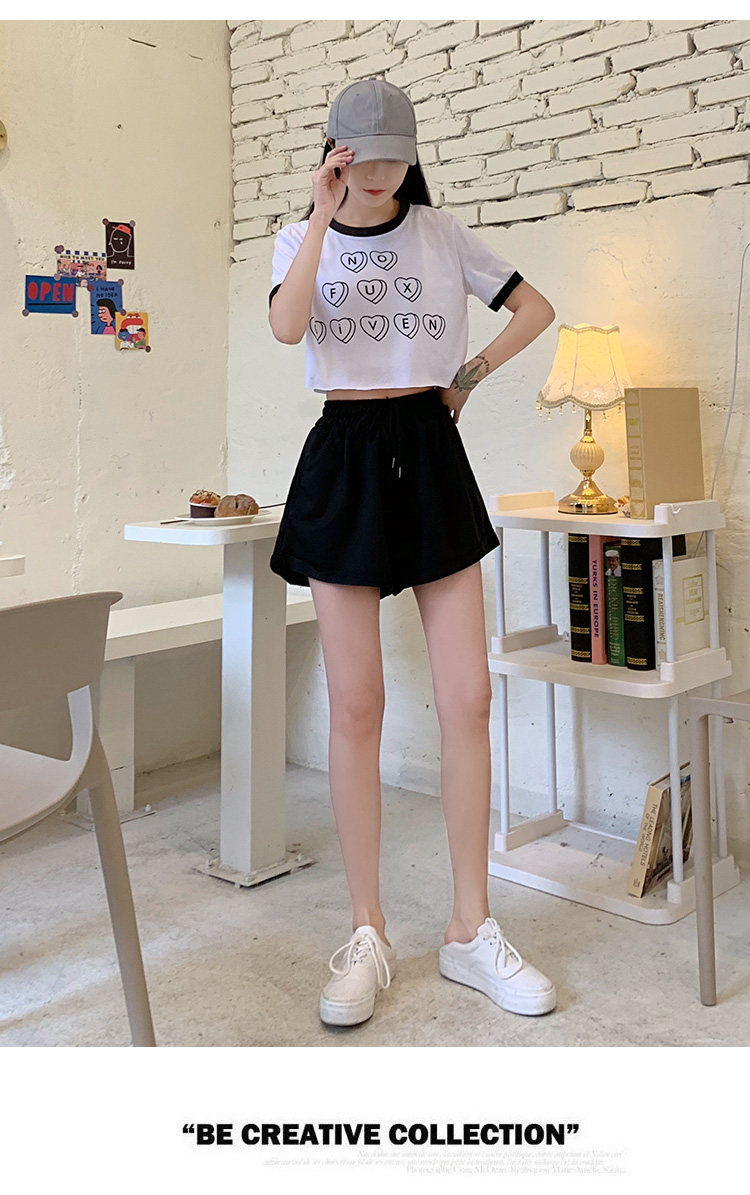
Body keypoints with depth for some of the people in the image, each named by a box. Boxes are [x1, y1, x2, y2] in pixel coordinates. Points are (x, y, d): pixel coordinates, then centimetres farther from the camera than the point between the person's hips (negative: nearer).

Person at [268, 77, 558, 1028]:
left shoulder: (441, 233, 12)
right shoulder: (301, 238, 10)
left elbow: (535, 307, 17)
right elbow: (287, 326, -13)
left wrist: (474, 371, 8)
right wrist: (322, 217, -11)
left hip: (431, 453, 1)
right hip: (344, 459, -1)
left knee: (468, 697, -5)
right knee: (356, 707, -3)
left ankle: (470, 931, 8)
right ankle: (367, 937, 9)